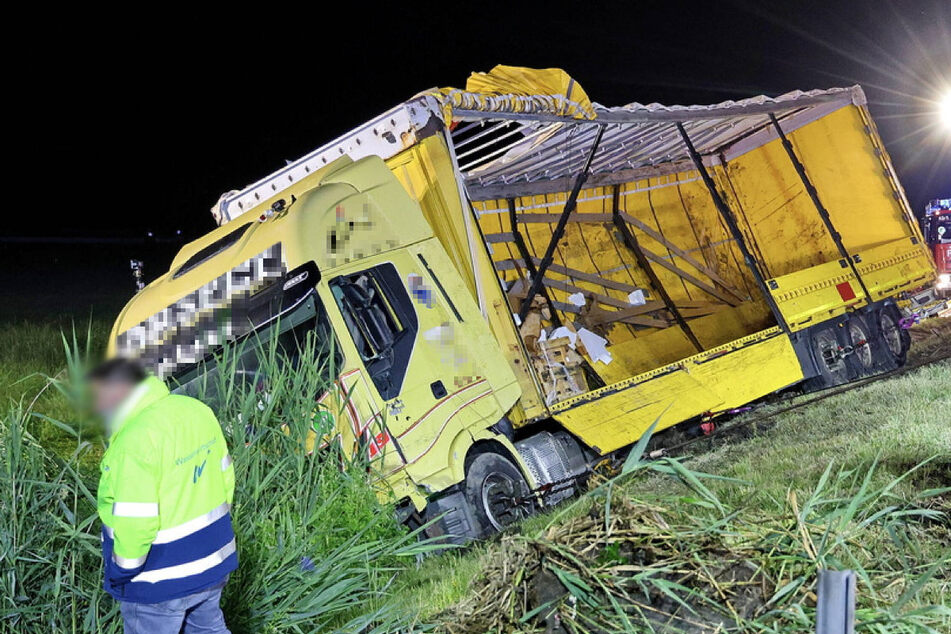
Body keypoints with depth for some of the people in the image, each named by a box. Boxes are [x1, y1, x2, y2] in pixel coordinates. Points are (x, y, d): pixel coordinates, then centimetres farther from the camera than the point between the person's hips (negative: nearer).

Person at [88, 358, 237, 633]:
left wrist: (121, 573, -11)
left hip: (160, 584, -8)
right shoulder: (197, 409, -2)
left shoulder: (135, 441, -27)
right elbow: (225, 476, 9)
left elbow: (133, 525, -27)